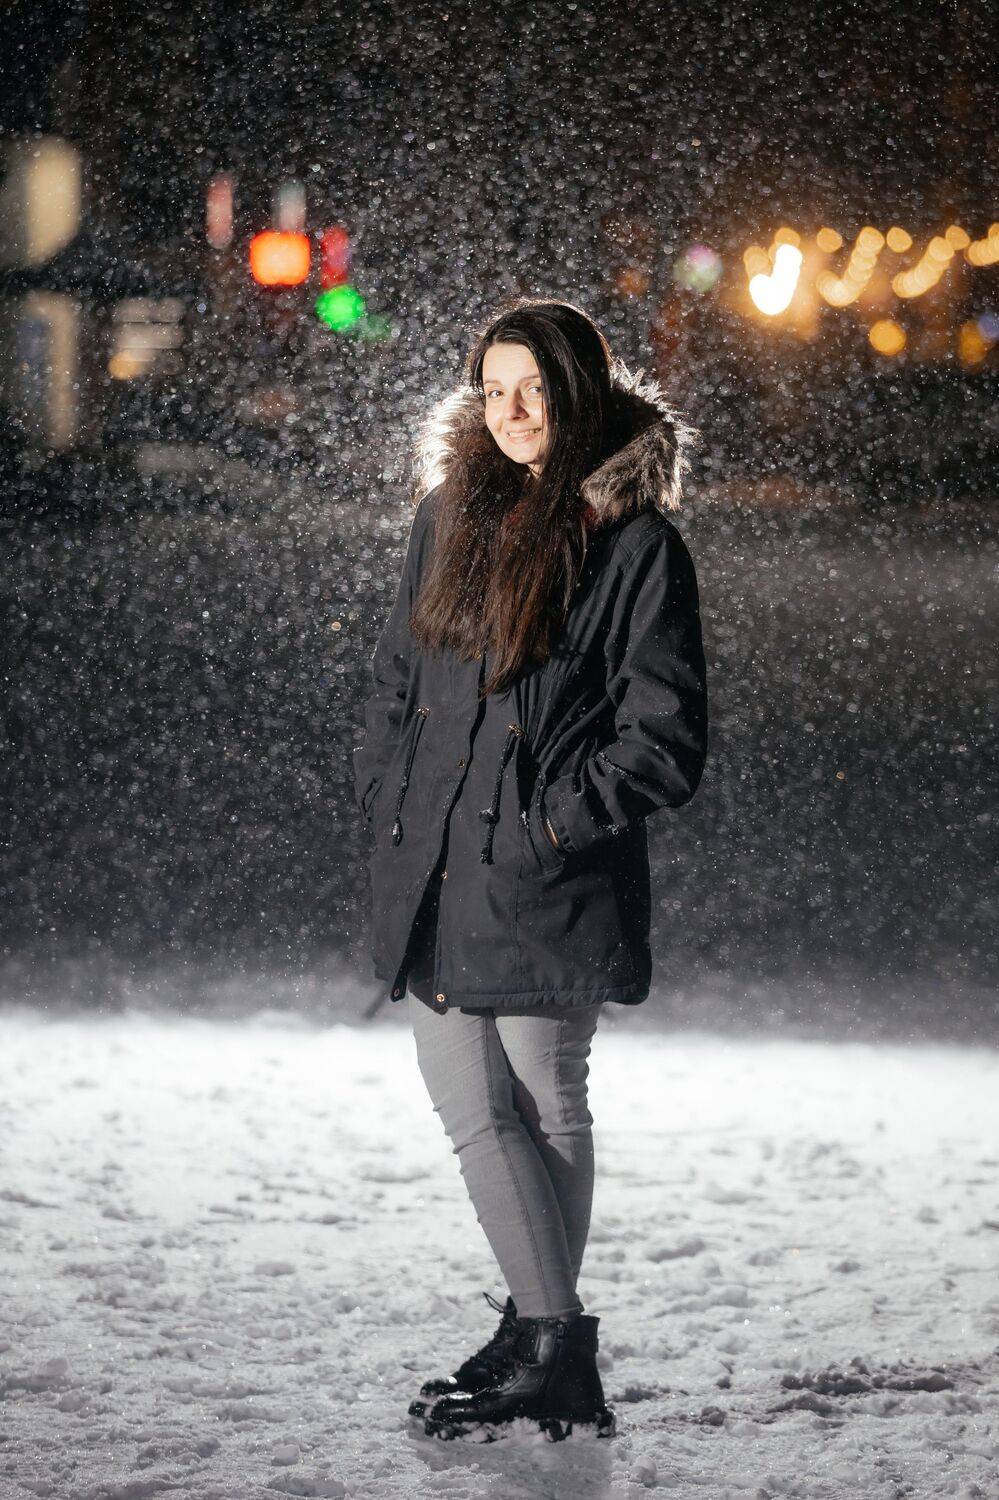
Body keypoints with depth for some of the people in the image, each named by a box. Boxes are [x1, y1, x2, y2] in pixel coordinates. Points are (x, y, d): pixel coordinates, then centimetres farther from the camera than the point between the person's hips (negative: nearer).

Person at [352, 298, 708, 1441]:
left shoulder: (634, 543, -6)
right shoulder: (450, 513, 12)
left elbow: (664, 742, -8)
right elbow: (396, 674, 20)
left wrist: (548, 824, -13)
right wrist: (387, 799, 10)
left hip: (547, 884, -6)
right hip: (432, 873, 6)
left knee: (545, 1106, 1)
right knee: (471, 1107, 5)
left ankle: (549, 1345, 9)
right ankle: (550, 1339, 14)